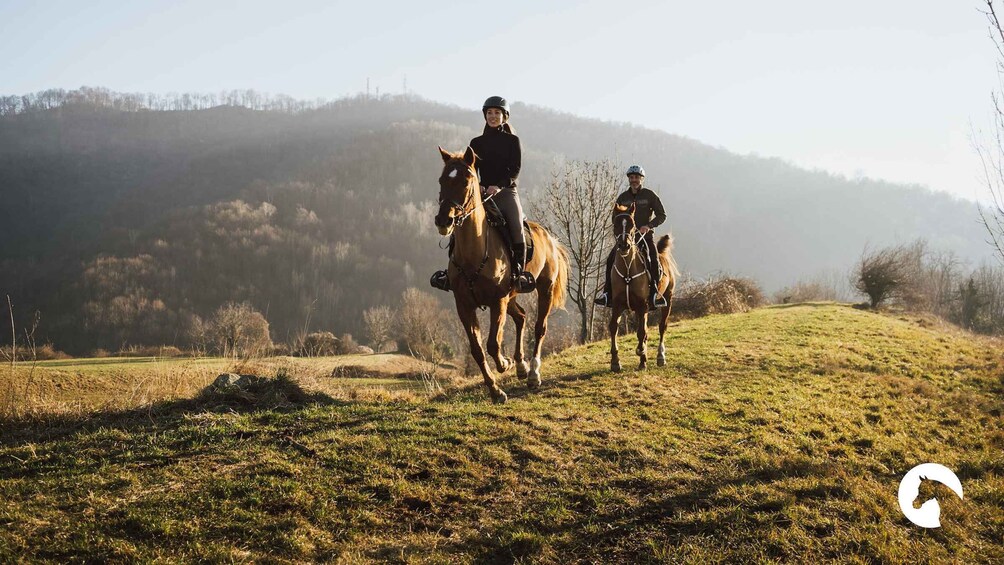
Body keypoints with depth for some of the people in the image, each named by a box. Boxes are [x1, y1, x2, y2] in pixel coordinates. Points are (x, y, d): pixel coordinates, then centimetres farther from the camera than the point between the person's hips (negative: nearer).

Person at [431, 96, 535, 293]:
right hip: (482, 193, 2)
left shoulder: (513, 141, 7)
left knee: (516, 226, -23)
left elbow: (515, 170, -3)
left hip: (506, 192, -2)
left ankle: (520, 271, -16)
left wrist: (499, 185, -19)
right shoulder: (477, 143, 13)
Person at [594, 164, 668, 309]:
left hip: (646, 235, -3)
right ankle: (607, 293, -10)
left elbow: (662, 215, -2)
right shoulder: (622, 198, 9)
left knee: (654, 259, -25)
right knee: (611, 259, -14)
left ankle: (655, 292, -17)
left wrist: (649, 225, -17)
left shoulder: (649, 195, 1)